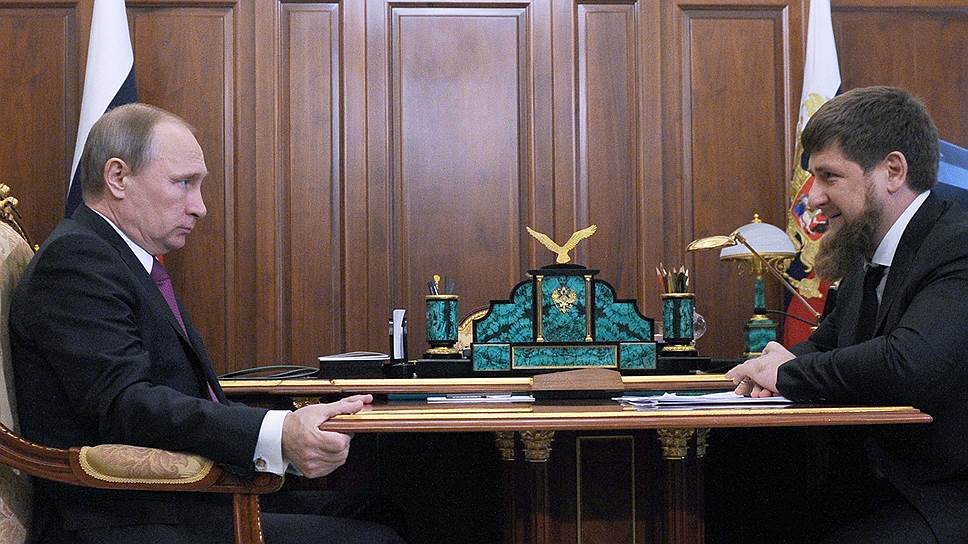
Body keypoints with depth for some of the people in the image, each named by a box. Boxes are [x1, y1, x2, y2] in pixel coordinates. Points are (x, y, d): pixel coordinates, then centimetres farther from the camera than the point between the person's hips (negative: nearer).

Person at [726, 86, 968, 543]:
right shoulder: (868, 257, 13)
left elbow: (910, 365, -33)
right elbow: (827, 341, 25)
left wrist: (789, 372, -16)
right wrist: (783, 362, -1)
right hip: (875, 488, 8)